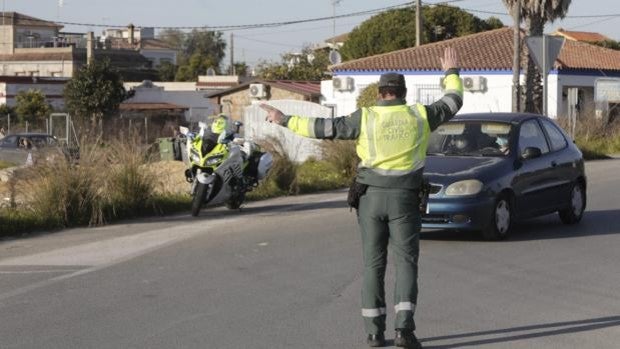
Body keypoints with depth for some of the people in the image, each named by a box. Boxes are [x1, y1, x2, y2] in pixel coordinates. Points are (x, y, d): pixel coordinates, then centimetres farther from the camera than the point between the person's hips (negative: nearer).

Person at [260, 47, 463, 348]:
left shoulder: (366, 117, -2)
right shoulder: (419, 115, 2)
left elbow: (326, 128, -5)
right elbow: (453, 102, 17)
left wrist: (285, 120, 2)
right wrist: (451, 73, 35)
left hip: (371, 197, 1)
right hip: (404, 198, 0)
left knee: (373, 263, 7)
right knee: (405, 261, 0)